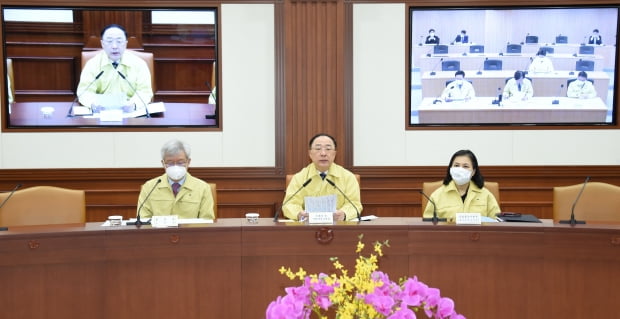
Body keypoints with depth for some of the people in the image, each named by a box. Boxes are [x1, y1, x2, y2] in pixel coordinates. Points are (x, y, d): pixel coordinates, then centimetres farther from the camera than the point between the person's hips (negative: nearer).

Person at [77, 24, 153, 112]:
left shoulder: (139, 64, 0)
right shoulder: (92, 64, 2)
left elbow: (145, 91, -3)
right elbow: (85, 91, -3)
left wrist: (134, 104, -25)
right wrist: (93, 104, -26)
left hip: (130, 113, 1)